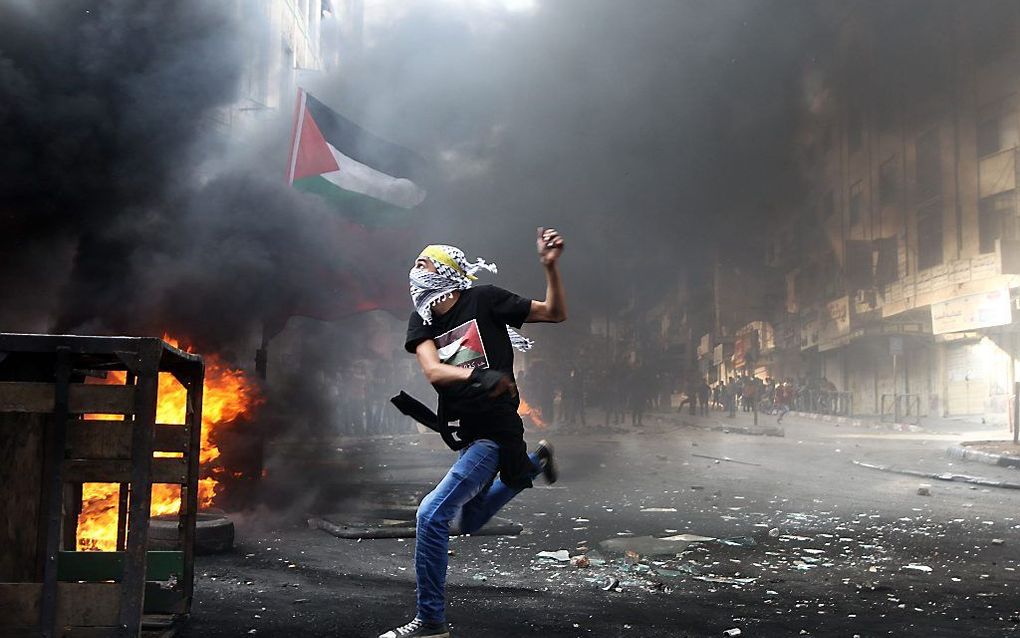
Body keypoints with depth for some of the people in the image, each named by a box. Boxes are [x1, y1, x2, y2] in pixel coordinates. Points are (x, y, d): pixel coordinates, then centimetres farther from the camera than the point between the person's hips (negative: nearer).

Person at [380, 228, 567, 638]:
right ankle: (534, 462, 43)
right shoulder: (422, 321, 4)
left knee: (433, 513, -18)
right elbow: (433, 371, -15)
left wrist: (550, 266, -19)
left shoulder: (484, 300, -9)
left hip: (495, 431, -8)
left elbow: (555, 313, -4)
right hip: (465, 432, 8)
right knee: (470, 522, 26)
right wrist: (477, 376, -35)